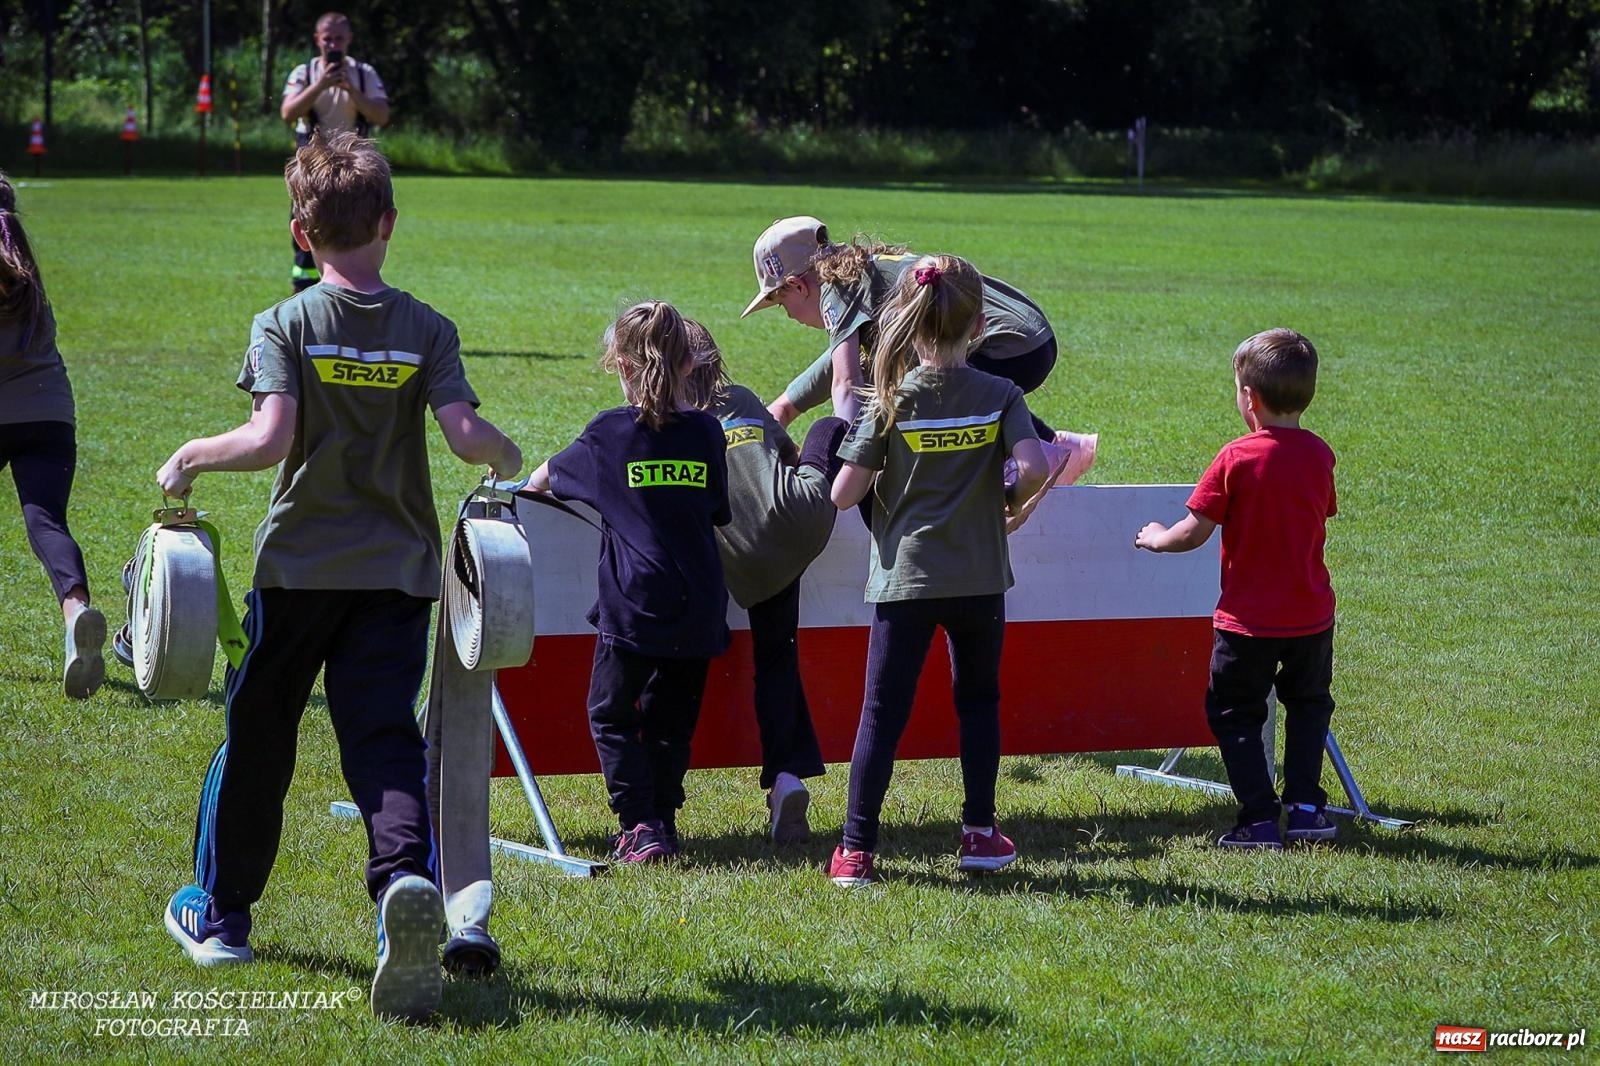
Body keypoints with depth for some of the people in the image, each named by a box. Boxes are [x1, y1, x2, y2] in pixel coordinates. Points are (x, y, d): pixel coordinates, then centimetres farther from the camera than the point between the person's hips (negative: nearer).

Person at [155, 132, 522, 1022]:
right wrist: (509, 457, 12)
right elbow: (467, 436, -10)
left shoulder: (285, 325, -5)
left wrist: (192, 458, -1)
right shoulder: (429, 329, 0)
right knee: (385, 738, -2)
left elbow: (270, 439, -17)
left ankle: (220, 913, 29)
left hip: (298, 565, -1)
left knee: (257, 738, 14)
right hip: (398, 570, 1)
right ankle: (408, 878, -32)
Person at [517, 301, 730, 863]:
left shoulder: (609, 432, -3)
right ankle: (663, 823, 14)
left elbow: (549, 474, 15)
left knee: (611, 713, 8)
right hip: (699, 605, 3)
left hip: (633, 605, -3)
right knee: (672, 718, 15)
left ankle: (639, 826, -3)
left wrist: (530, 483, 38)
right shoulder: (706, 432, 3)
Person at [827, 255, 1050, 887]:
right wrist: (1007, 502, 4)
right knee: (978, 701, 19)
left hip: (904, 579, -1)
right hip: (980, 580, 1)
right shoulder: (1000, 395, -3)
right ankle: (979, 833, 22)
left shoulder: (891, 401, -7)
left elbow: (843, 496, -9)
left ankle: (856, 850, -1)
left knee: (883, 712, 2)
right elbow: (1034, 468, -16)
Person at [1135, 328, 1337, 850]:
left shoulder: (1237, 458, -16)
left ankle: (1259, 819, 4)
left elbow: (1193, 533, -14)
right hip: (1311, 614, 4)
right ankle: (1305, 806, 19)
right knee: (1308, 705, 24)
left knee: (1235, 714, 10)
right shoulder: (1319, 454, -3)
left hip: (1248, 618, -4)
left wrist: (1155, 538, 6)